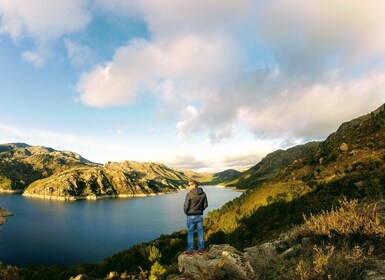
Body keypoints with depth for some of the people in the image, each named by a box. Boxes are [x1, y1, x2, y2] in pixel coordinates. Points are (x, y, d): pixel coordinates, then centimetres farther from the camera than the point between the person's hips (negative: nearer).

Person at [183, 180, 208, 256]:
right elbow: (205, 205, 5)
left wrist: (186, 212, 4)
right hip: (200, 216, 4)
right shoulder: (203, 194, -2)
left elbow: (186, 206, -16)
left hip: (191, 216, -4)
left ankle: (190, 251, 16)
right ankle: (201, 249, 23)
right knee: (200, 232, 15)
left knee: (190, 233, 9)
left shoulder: (189, 194, -17)